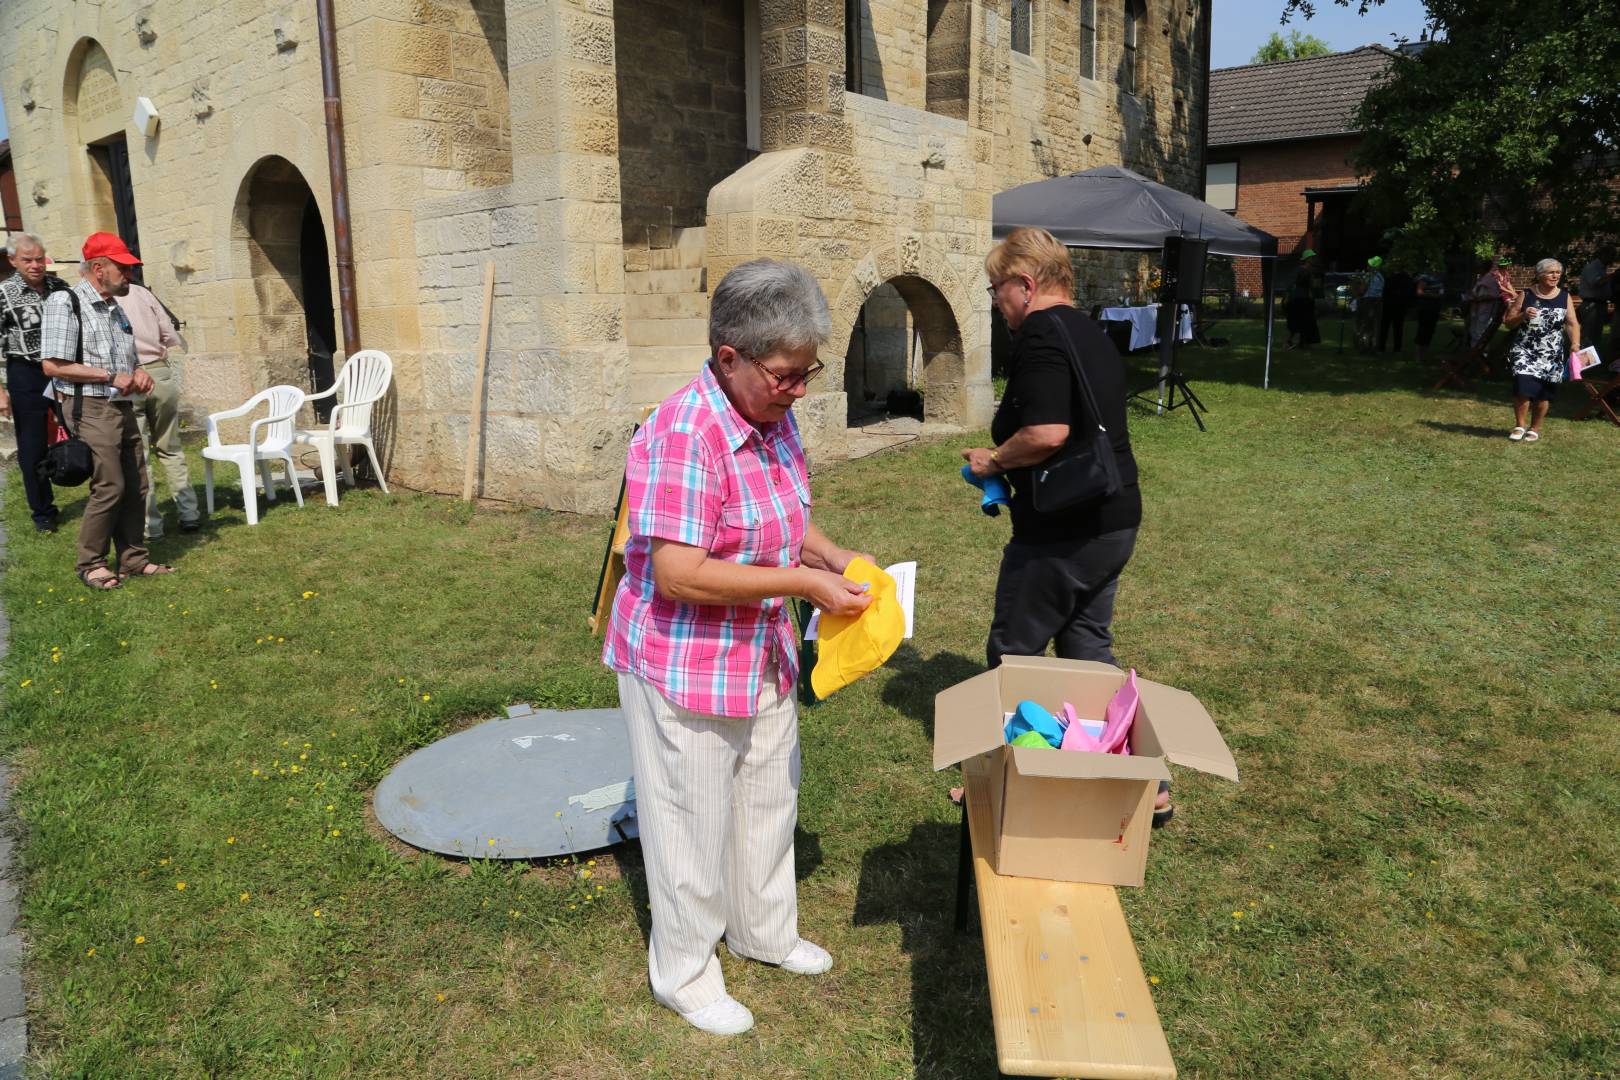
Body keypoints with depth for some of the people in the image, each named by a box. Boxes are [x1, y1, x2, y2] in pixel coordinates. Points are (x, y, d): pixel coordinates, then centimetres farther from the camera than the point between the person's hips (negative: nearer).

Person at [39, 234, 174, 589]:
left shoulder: (114, 307, 16)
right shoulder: (65, 302, -8)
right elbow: (52, 364, -15)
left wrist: (137, 373, 5)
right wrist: (110, 377, -15)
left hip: (122, 408, 8)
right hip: (91, 409, -8)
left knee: (135, 486, 7)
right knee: (109, 487, -10)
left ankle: (133, 559, 17)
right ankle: (91, 564, 4)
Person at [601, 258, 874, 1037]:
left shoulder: (774, 421, 0)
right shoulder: (682, 437, -27)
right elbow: (679, 574, -30)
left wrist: (836, 557, -5)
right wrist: (802, 583, -28)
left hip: (762, 658, 9)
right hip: (685, 667, -8)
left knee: (767, 799, 24)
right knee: (693, 820, 10)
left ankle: (763, 931, 48)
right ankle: (684, 974, 33)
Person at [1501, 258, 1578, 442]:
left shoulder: (1565, 297, 6)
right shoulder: (1525, 295, 1)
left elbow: (1572, 324, 2)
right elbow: (1508, 323, 4)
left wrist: (1575, 343, -15)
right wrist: (1523, 315, -16)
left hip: (1551, 355, 2)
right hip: (1525, 351, -2)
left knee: (1543, 393, 5)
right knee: (1523, 387, -17)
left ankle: (1535, 428, 22)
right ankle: (1520, 425, 2)